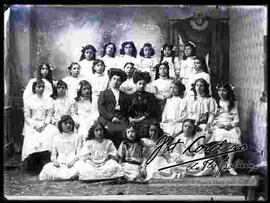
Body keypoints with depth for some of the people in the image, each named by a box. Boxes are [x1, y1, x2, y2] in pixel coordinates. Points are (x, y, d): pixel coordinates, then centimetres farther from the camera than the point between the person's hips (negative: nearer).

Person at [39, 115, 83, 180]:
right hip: (59, 164, 2)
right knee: (47, 167, -29)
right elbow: (53, 155, 17)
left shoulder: (76, 137, 12)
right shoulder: (56, 138, 19)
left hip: (72, 164, -1)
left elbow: (79, 154, 3)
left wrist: (73, 160, -18)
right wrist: (55, 161, -6)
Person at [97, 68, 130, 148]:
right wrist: (112, 117, -8)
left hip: (121, 120, 2)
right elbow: (101, 108, 5)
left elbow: (127, 110, 15)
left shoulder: (125, 96, 26)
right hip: (107, 119, -2)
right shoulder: (104, 93, 20)